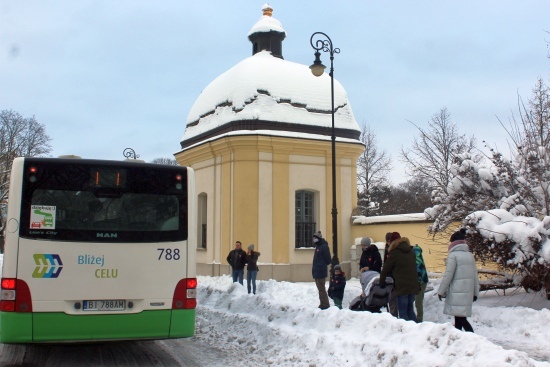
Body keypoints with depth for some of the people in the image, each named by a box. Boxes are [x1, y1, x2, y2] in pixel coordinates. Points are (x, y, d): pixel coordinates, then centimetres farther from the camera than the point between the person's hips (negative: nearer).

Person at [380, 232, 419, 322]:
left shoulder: (394, 253, -7)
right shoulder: (411, 251, 13)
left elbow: (386, 268, -4)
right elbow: (414, 267, 15)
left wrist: (382, 282, 9)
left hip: (401, 286, -7)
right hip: (413, 285, 7)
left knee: (402, 312, 0)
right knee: (410, 310, 17)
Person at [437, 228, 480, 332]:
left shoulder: (453, 255, -8)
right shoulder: (470, 255, 12)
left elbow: (448, 275, -11)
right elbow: (475, 275, 14)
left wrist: (441, 291, -3)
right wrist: (475, 292, 19)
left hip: (456, 292, -7)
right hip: (468, 292, 7)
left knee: (460, 318, -8)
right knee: (459, 318, 13)